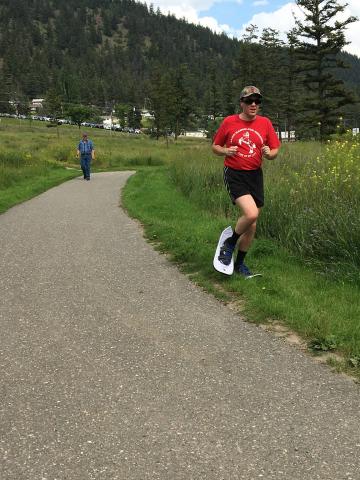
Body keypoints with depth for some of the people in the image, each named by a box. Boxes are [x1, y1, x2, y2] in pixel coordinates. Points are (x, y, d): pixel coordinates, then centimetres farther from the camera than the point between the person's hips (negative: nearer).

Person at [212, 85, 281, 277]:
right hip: (234, 175, -4)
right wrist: (225, 151, -13)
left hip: (255, 175, 4)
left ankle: (239, 263, 26)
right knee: (251, 213, -25)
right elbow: (215, 146, 8)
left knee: (251, 226, 7)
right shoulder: (229, 122, -1)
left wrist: (269, 154, -13)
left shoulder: (265, 123, 4)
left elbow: (275, 150, 10)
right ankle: (229, 243, 4)